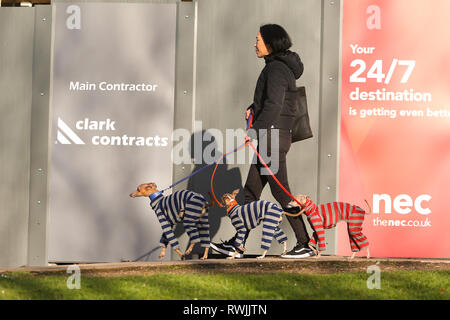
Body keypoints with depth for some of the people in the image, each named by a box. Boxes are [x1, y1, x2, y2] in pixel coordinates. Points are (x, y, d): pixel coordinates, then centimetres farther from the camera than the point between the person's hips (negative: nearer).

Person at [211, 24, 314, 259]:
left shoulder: (277, 69, -14)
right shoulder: (276, 67, 17)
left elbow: (274, 105, -23)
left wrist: (255, 130, -25)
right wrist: (253, 108, 10)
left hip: (273, 135, -10)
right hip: (269, 136, 10)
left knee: (281, 193, -5)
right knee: (251, 191, 10)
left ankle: (306, 244, 0)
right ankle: (237, 244, 13)